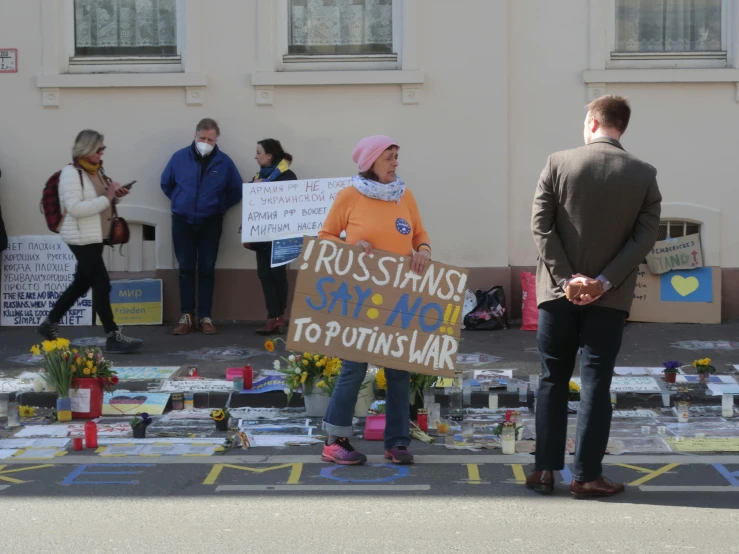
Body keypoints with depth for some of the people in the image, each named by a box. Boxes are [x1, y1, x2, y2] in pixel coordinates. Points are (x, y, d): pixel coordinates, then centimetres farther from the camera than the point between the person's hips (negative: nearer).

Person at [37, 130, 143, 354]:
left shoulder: (97, 170, 10)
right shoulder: (71, 173, -16)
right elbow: (75, 208, -24)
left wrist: (114, 195, 2)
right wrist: (106, 198, -23)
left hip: (96, 236, 9)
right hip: (81, 238, -9)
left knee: (82, 283, 16)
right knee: (102, 284, -9)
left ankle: (50, 324, 29)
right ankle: (113, 337, -4)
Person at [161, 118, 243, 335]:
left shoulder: (224, 162, -6)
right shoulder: (180, 157, -5)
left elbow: (237, 191, 5)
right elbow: (166, 184, 11)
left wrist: (219, 206, 3)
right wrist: (180, 202, 10)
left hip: (210, 224, 0)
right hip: (182, 222, 1)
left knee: (207, 270, 2)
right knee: (186, 270, 3)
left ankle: (205, 317, 7)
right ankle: (186, 316, 7)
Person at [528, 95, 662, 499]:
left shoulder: (559, 163, -3)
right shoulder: (644, 175, -1)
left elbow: (541, 224, -8)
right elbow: (645, 237, -7)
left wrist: (566, 278, -9)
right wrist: (604, 281, -11)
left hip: (560, 289, 0)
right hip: (610, 297, 0)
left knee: (552, 380, 10)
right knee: (596, 383, 3)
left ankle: (545, 470, 10)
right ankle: (586, 476, 1)